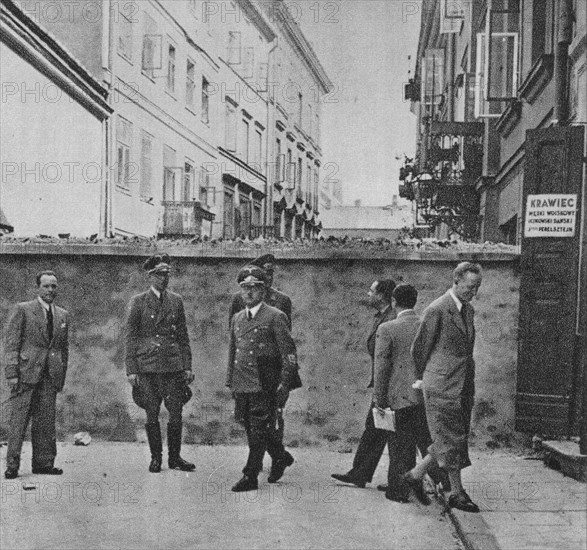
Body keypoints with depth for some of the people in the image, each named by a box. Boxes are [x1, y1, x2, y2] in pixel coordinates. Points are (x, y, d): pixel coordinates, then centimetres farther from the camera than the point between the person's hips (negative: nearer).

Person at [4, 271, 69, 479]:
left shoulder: (63, 315, 15)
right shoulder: (23, 310, 0)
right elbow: (11, 343, -3)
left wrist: (62, 375, 13)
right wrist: (12, 372, -11)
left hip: (50, 375, 4)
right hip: (26, 372, -4)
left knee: (46, 421, 5)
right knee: (18, 419, -3)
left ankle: (44, 462, 12)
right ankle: (12, 464, 3)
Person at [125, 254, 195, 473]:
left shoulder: (176, 301, 11)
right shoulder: (138, 302, 3)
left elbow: (183, 336, 13)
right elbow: (131, 337, 1)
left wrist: (187, 366, 7)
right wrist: (131, 370, -5)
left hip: (173, 364, 2)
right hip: (147, 365, -2)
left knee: (176, 413, 0)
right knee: (152, 414, 3)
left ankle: (174, 457, 12)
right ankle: (155, 457, 16)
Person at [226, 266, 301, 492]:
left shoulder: (275, 317, -5)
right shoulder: (237, 319, 14)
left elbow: (288, 352, -6)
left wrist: (284, 385, -12)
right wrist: (231, 382, 16)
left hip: (265, 385, -6)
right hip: (242, 384, 6)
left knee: (259, 430, -4)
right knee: (251, 428, 12)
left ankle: (250, 477, 2)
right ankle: (281, 456, 33)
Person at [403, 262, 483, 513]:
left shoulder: (468, 309, 12)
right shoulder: (436, 311, -14)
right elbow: (419, 348, -6)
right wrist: (422, 378, 7)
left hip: (464, 386, 8)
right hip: (442, 386, -8)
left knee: (457, 438, 11)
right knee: (451, 439, -2)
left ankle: (415, 474, 23)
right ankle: (457, 493, 9)